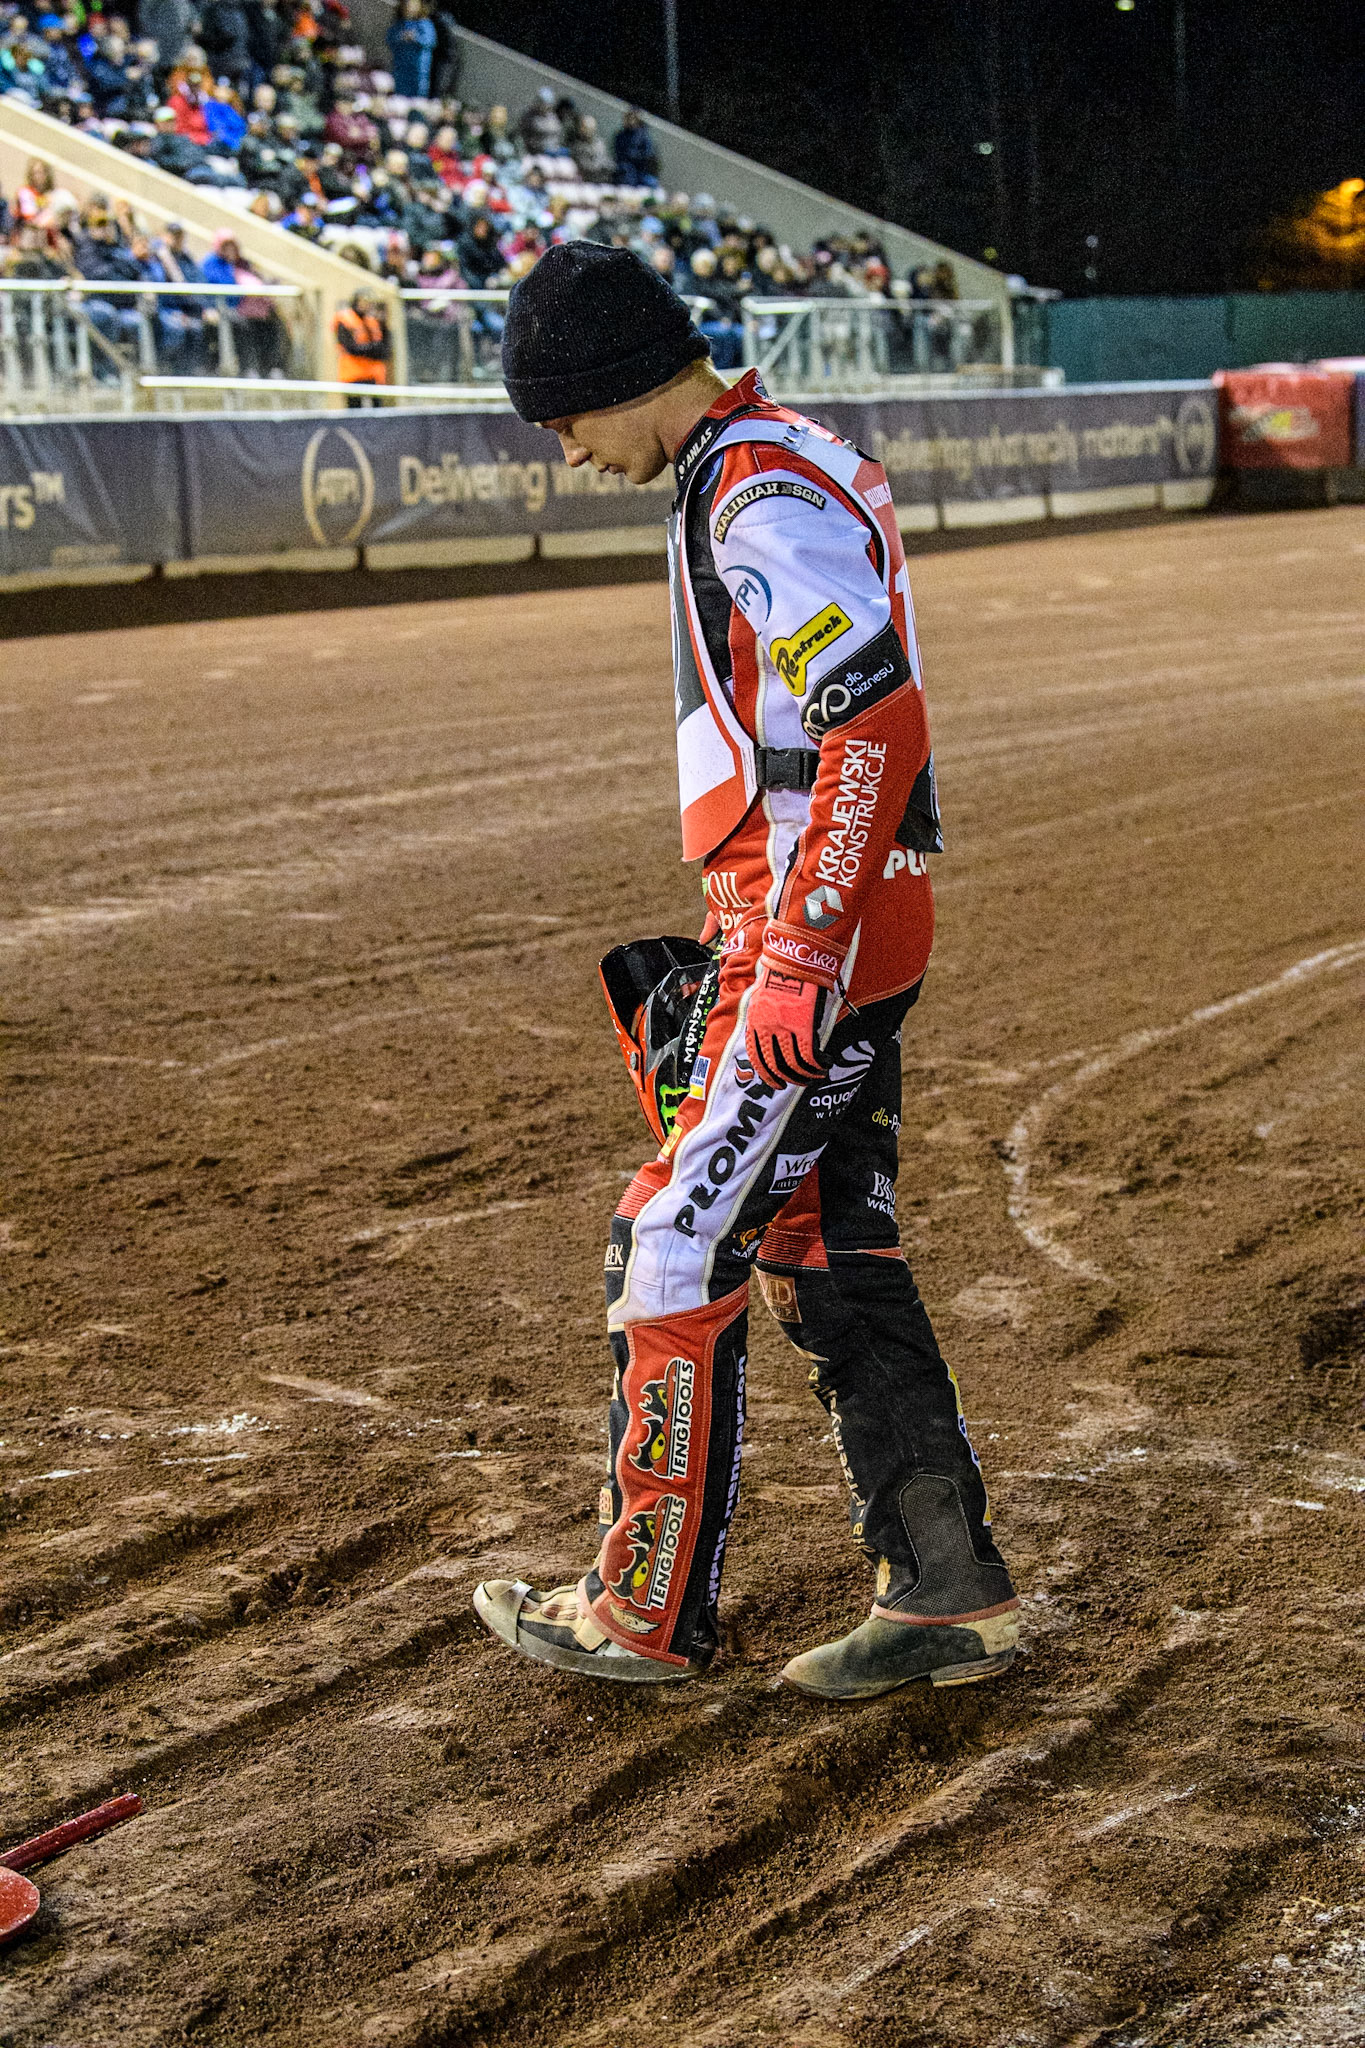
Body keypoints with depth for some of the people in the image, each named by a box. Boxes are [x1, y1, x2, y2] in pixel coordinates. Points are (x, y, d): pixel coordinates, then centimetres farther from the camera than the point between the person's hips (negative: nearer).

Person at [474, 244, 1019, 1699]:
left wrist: (797, 955, -26)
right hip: (816, 942, 10)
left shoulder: (763, 499, -15)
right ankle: (948, 1594, 17)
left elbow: (877, 722, -25)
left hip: (812, 942, -10)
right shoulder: (776, 473, 17)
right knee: (825, 1259, 13)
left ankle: (649, 1613, 7)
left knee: (675, 1254, -3)